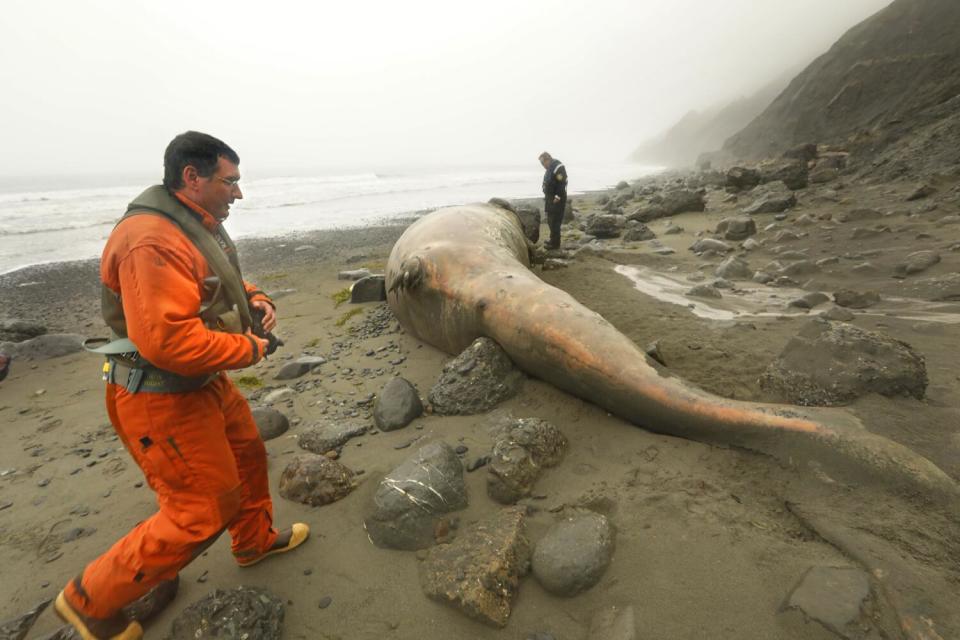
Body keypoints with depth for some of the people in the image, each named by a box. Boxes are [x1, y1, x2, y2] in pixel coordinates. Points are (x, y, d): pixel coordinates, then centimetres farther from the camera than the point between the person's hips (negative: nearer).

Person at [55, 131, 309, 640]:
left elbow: (220, 283, 22)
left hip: (206, 383, 10)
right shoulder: (152, 240, -27)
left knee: (246, 456, 23)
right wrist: (250, 349, -20)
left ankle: (256, 541, 48)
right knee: (204, 511, 1)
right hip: (162, 400, -10)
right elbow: (169, 341, -34)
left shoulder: (199, 225, 6)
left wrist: (253, 299, 1)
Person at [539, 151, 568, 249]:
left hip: (556, 200, -10)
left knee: (555, 222, -7)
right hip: (550, 199, 10)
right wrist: (547, 197, 16)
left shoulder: (558, 167, -16)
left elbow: (562, 183, -23)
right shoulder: (550, 168, 15)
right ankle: (553, 240, 28)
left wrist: (557, 198, -22)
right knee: (550, 221, 17)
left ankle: (555, 243, -2)